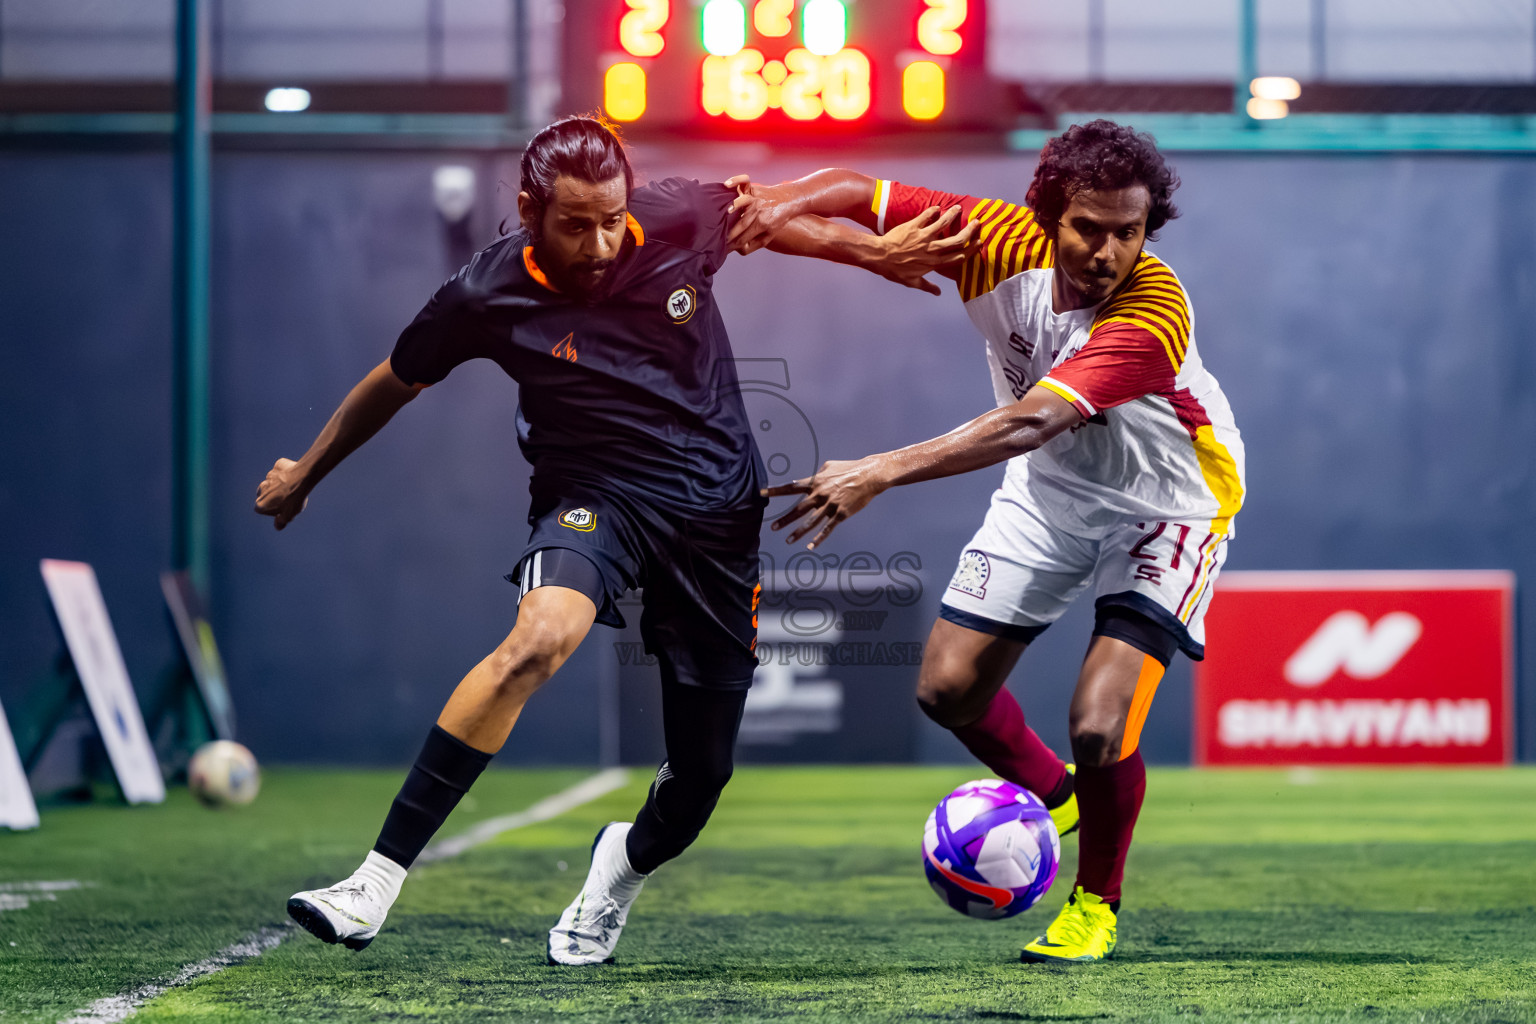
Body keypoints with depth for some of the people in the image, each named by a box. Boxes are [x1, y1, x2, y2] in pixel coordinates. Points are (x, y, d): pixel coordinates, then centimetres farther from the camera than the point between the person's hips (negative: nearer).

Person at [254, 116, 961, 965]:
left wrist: (882, 250, 11)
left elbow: (778, 214, 12)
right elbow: (395, 383, 4)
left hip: (720, 508, 3)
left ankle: (627, 863, 43)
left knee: (702, 773, 5)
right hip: (597, 496, -3)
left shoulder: (678, 220, -12)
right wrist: (304, 474, 16)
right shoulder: (488, 295, -15)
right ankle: (379, 879, -36)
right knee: (539, 637, -36)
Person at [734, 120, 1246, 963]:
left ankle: (1096, 901, 12)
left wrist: (881, 473, -54)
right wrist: (763, 209, -32)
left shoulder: (1153, 313, -37)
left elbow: (1031, 423, -47)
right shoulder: (1002, 243, -22)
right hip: (1050, 491, 5)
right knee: (949, 688, 4)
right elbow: (855, 197, -11)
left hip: (1165, 507, -5)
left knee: (1098, 725, -17)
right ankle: (1050, 795, 36)